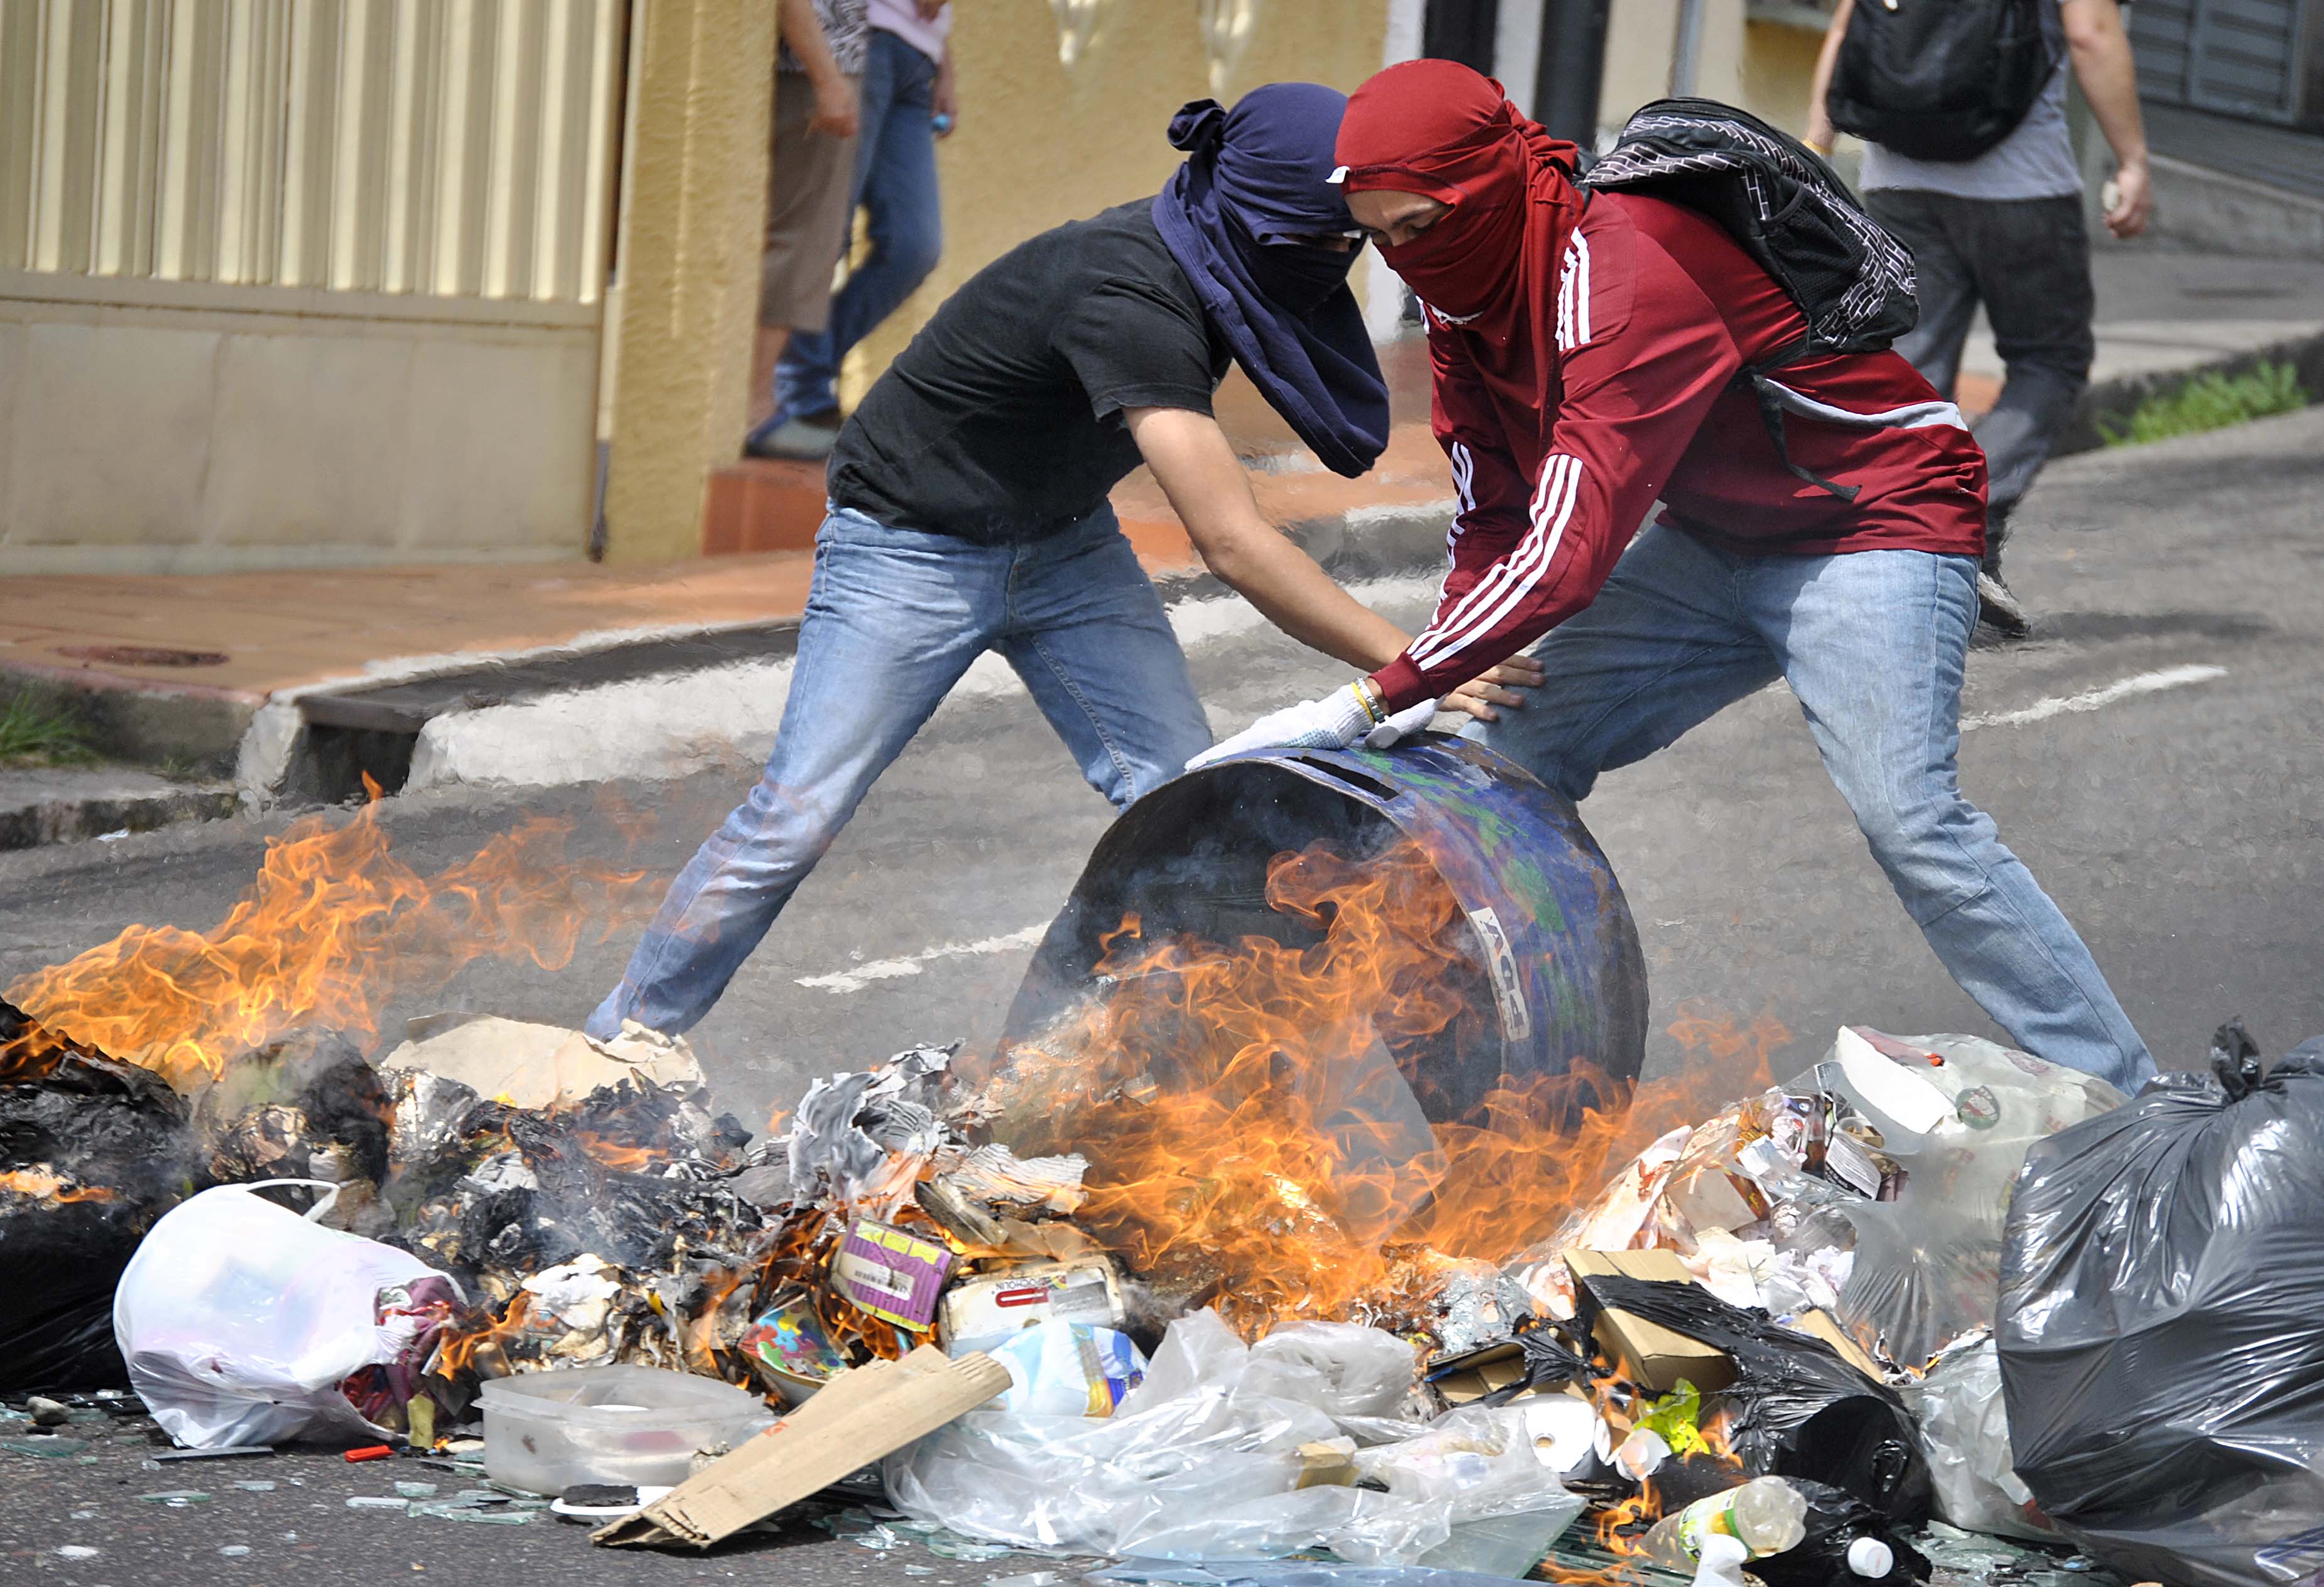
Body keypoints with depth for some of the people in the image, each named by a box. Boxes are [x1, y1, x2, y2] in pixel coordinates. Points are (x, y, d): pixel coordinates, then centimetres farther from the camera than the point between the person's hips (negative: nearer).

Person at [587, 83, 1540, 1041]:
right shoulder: (1126, 299, -36)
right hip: (914, 552, -8)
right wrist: (1408, 664, -38)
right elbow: (1231, 545, -39)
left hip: (1062, 542, 8)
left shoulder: (1207, 268, -10)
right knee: (794, 820, -10)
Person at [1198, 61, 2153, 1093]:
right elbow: (1494, 522, 1)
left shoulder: (1623, 276, -31)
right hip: (1715, 541, 9)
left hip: (1875, 518, -9)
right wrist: (1451, 692, -16)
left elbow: (1570, 551, -36)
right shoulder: (1461, 287, -3)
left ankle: (2124, 1102, -19)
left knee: (1905, 813, -25)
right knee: (1509, 752, 2)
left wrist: (1381, 698, -34)